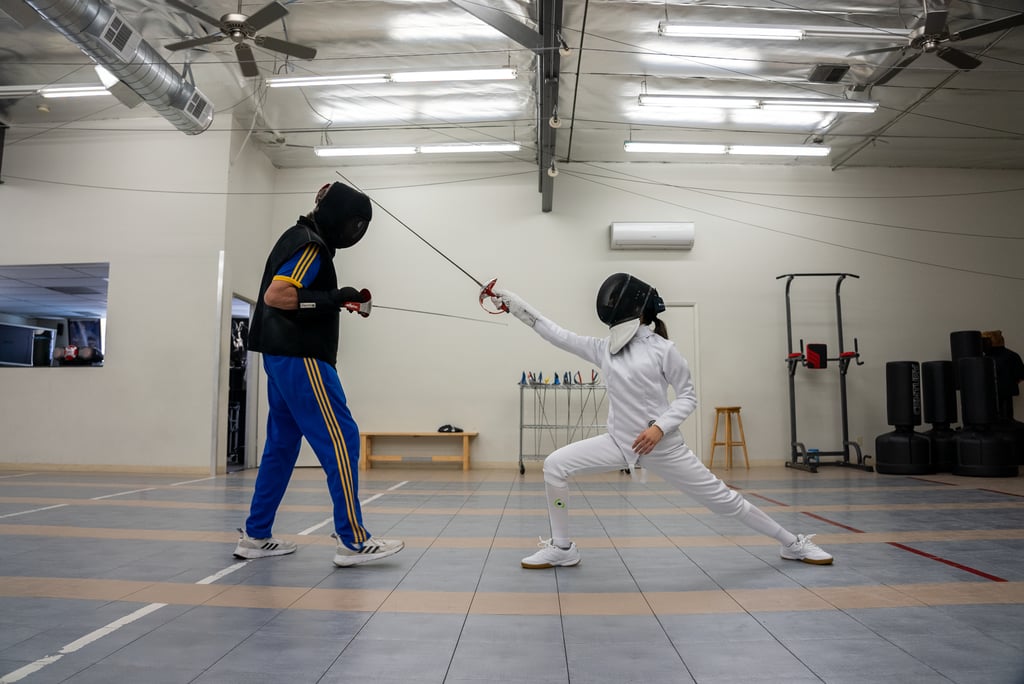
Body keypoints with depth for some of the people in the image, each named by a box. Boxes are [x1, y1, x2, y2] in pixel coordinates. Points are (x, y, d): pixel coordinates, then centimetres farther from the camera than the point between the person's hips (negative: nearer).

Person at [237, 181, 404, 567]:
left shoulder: (298, 239, 19)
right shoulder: (310, 245, -13)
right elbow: (274, 296, -24)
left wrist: (336, 300, 14)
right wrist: (332, 299, -23)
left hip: (283, 357, 11)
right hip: (300, 358, -10)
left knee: (282, 447, 13)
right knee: (340, 441, -10)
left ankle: (256, 536, 19)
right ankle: (352, 541, -8)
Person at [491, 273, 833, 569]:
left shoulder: (663, 349, -10)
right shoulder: (604, 348, 4)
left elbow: (688, 397, -5)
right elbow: (558, 335, 3)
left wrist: (660, 427, -21)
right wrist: (517, 305, -2)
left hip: (663, 445, -4)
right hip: (620, 441, 4)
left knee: (722, 499, 4)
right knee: (555, 465, -11)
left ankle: (793, 543, 27)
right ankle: (562, 548, 3)